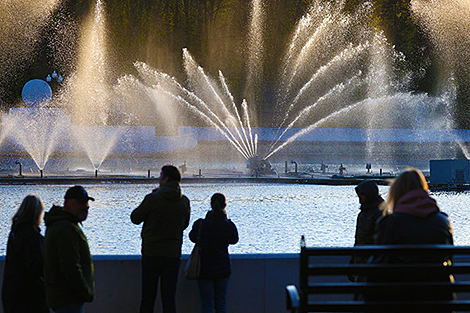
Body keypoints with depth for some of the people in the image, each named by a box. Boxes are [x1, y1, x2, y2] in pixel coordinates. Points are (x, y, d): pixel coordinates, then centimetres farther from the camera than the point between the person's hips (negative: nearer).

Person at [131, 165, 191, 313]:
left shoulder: (153, 199, -11)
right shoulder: (184, 201, 3)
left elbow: (135, 218, 3)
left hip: (152, 253, -3)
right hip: (173, 254, 3)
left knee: (148, 298, 3)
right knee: (169, 299, 4)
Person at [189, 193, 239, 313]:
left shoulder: (200, 224, -12)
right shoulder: (228, 226, -11)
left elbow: (193, 237, 6)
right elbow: (234, 240, 9)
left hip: (204, 269, -1)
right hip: (222, 269, 1)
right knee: (221, 302, 13)